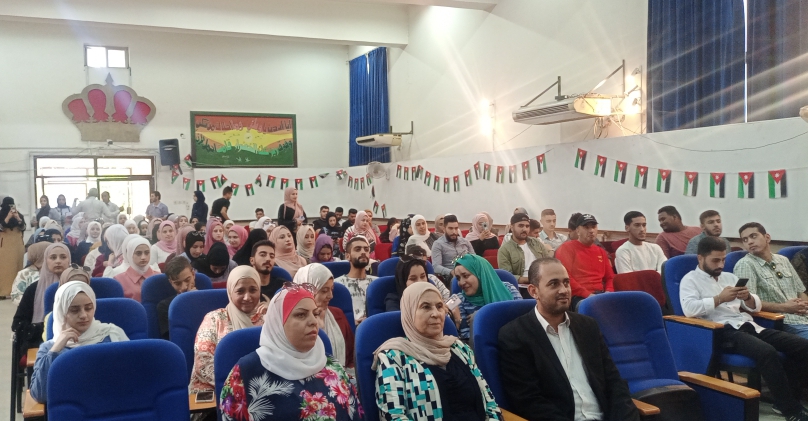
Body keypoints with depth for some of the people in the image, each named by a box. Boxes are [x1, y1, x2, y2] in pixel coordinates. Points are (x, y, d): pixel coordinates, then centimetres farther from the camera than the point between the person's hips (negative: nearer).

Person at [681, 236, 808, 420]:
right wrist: (719, 299, -15)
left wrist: (748, 297, -2)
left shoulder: (730, 277, 24)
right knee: (767, 352, -34)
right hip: (723, 331, -8)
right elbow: (689, 308, -16)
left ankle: (785, 398, 0)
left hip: (748, 326, 8)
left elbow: (755, 306, 21)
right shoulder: (690, 280, 3)